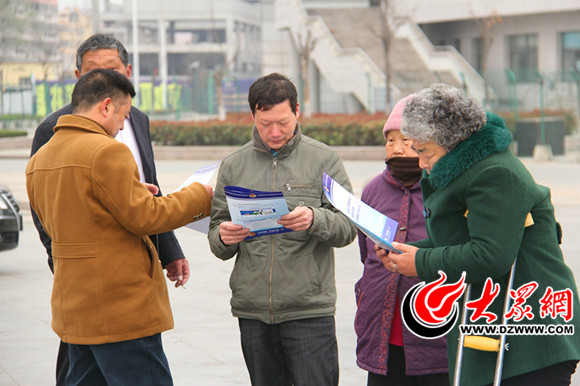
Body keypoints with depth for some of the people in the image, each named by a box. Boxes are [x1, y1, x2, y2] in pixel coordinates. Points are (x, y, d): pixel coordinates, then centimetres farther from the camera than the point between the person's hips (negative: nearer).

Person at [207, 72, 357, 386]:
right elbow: (216, 238, 12)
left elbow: (348, 228, -3)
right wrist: (224, 238, -12)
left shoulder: (324, 160, 3)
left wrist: (315, 220, -23)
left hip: (310, 310, -3)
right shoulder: (233, 166, 11)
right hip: (253, 312, 3)